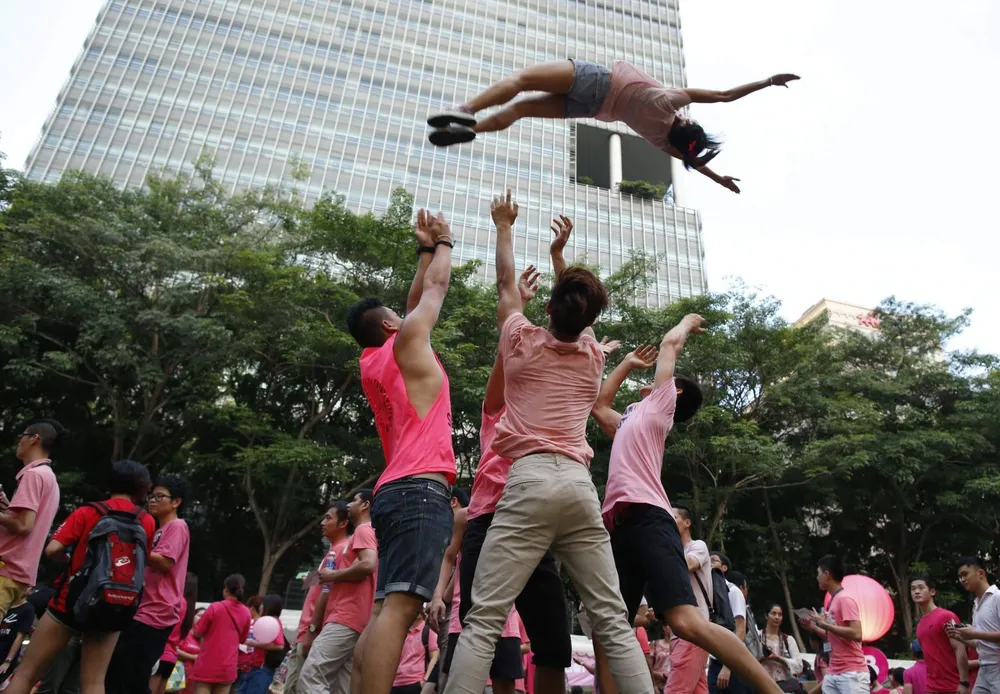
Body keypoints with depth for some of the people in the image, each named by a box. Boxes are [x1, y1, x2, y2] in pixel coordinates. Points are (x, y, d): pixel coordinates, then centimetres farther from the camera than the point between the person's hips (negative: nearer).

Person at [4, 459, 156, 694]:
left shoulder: (87, 512, -3)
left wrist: (70, 558, 10)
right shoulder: (147, 522, 1)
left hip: (70, 601, -1)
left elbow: (52, 550, -11)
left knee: (26, 673, 11)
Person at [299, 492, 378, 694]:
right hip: (351, 619, 10)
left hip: (346, 619, -10)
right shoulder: (364, 533, 28)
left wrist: (334, 575, -9)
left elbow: (368, 564, -22)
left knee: (309, 677, -15)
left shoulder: (364, 530, -2)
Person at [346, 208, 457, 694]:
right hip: (420, 489, -9)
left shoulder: (372, 363, 22)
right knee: (400, 605, -18)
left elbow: (416, 299, 32)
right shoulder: (405, 342, 2)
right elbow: (435, 289, 15)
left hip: (396, 490, 9)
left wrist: (425, 249, 38)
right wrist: (443, 242, 31)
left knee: (386, 610, 6)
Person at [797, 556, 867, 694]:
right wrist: (813, 627, 11)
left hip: (852, 673, -9)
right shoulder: (833, 601, 14)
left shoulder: (845, 600, -13)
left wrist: (825, 624, -20)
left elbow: (856, 634, -23)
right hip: (832, 673, 9)